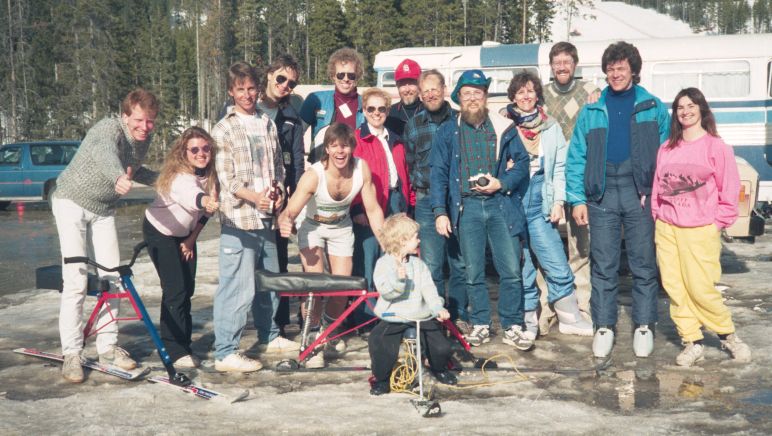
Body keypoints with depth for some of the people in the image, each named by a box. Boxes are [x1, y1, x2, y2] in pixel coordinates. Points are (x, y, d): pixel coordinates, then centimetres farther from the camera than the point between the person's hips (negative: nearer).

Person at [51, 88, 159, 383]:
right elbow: (105, 155, -51)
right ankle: (71, 354, -6)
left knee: (112, 277, 4)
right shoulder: (109, 129, -27)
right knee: (76, 280, -13)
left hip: (103, 209, 7)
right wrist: (118, 178, -72)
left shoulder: (144, 138, -3)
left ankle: (108, 347, 15)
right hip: (72, 203, -7)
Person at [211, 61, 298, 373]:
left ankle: (269, 337, 35)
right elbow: (226, 178, -9)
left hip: (266, 218, 7)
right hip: (238, 219, -7)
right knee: (238, 288, -10)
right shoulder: (224, 130, -3)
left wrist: (278, 190, 2)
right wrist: (253, 197, -22)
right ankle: (225, 353, -4)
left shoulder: (268, 124, 15)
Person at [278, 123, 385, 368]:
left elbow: (373, 210, -14)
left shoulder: (362, 168, -24)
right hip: (313, 228, -3)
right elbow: (289, 212, -37)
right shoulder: (314, 175, -33)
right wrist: (285, 223, -60)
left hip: (342, 229, 3)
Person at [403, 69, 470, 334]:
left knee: (460, 261, 4)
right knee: (432, 265, 0)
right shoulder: (413, 125, 9)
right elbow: (409, 165, 15)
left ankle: (458, 315, 15)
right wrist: (422, 186, 5)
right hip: (427, 201, 0)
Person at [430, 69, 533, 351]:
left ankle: (512, 327, 8)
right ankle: (480, 325, 19)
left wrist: (501, 183, -10)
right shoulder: (448, 132, 7)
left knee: (511, 270, -4)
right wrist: (440, 212, -5)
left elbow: (522, 162, 7)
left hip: (500, 204, 0)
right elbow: (438, 174, 3)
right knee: (473, 273, 6)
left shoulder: (503, 127, 7)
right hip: (467, 208, 1)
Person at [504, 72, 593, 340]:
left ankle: (570, 318, 14)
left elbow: (560, 167, 10)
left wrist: (558, 201, 3)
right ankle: (527, 322, 17)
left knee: (558, 265, 0)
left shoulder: (551, 127, 9)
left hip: (539, 206, 2)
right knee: (520, 267, 5)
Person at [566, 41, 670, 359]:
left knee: (644, 263, 4)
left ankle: (644, 326, 15)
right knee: (603, 265, 4)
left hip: (641, 195, -1)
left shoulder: (653, 108, 8)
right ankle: (604, 327, 14)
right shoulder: (592, 110, 10)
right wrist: (577, 199, 0)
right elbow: (576, 158, 8)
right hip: (602, 195, 1)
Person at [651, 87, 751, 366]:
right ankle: (693, 343, 13)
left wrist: (718, 224, -6)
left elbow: (729, 191, -4)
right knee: (675, 289, 3)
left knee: (701, 289, -6)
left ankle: (728, 336, 17)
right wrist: (657, 216, 7)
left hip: (700, 231, -5)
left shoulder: (716, 147, -3)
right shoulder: (666, 149, 10)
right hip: (666, 229, 5)